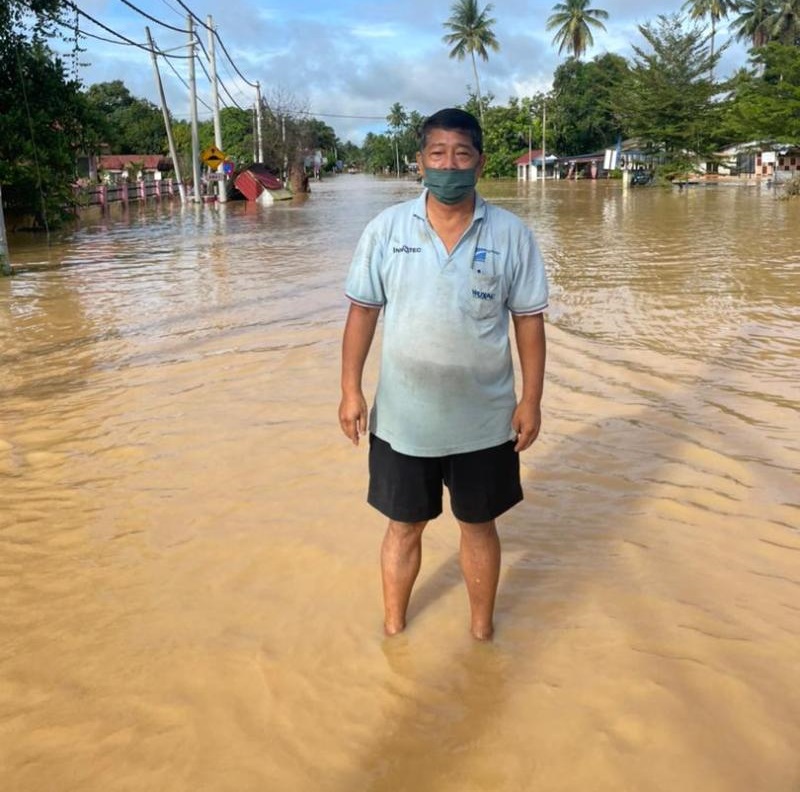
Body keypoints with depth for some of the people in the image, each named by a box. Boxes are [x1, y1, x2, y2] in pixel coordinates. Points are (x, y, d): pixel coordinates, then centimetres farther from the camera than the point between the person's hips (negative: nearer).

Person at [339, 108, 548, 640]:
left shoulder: (511, 235, -5)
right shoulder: (386, 229, -5)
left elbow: (529, 320, -2)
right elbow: (363, 310, 1)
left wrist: (531, 401, -4)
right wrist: (351, 389, -3)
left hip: (484, 419, 0)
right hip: (402, 417, 0)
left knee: (478, 524, 16)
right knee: (404, 526, 15)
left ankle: (482, 630, 37)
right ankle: (393, 629, 36)